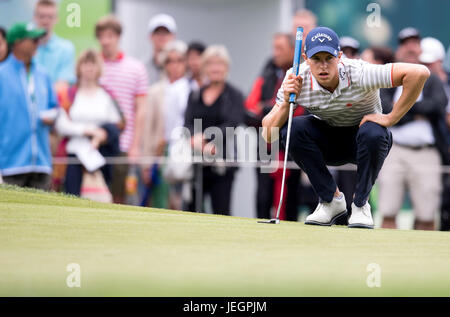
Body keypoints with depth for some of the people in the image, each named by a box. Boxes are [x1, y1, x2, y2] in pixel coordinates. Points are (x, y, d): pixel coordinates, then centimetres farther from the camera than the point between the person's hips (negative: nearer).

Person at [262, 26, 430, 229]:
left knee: (373, 134, -36)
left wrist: (391, 118, -29)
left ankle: (360, 204, -12)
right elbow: (268, 135, -17)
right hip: (328, 141, 3)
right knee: (291, 130, -26)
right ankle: (331, 199, -11)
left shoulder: (359, 74, -30)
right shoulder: (297, 80, -21)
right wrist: (286, 103, -34)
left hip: (362, 143, -2)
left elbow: (419, 73, -37)